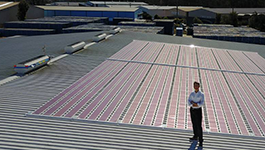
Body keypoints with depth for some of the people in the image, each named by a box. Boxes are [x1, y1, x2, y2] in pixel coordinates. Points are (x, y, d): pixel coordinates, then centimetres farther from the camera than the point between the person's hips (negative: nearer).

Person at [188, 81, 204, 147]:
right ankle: (195, 136, 37)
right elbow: (189, 102, -6)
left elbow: (202, 103, -19)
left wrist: (195, 104, -24)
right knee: (194, 124, 18)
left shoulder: (201, 94, -9)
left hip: (198, 110, -5)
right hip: (192, 110, 5)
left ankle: (200, 141, -2)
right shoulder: (192, 94, 3)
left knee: (199, 126, -8)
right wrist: (192, 104, -25)